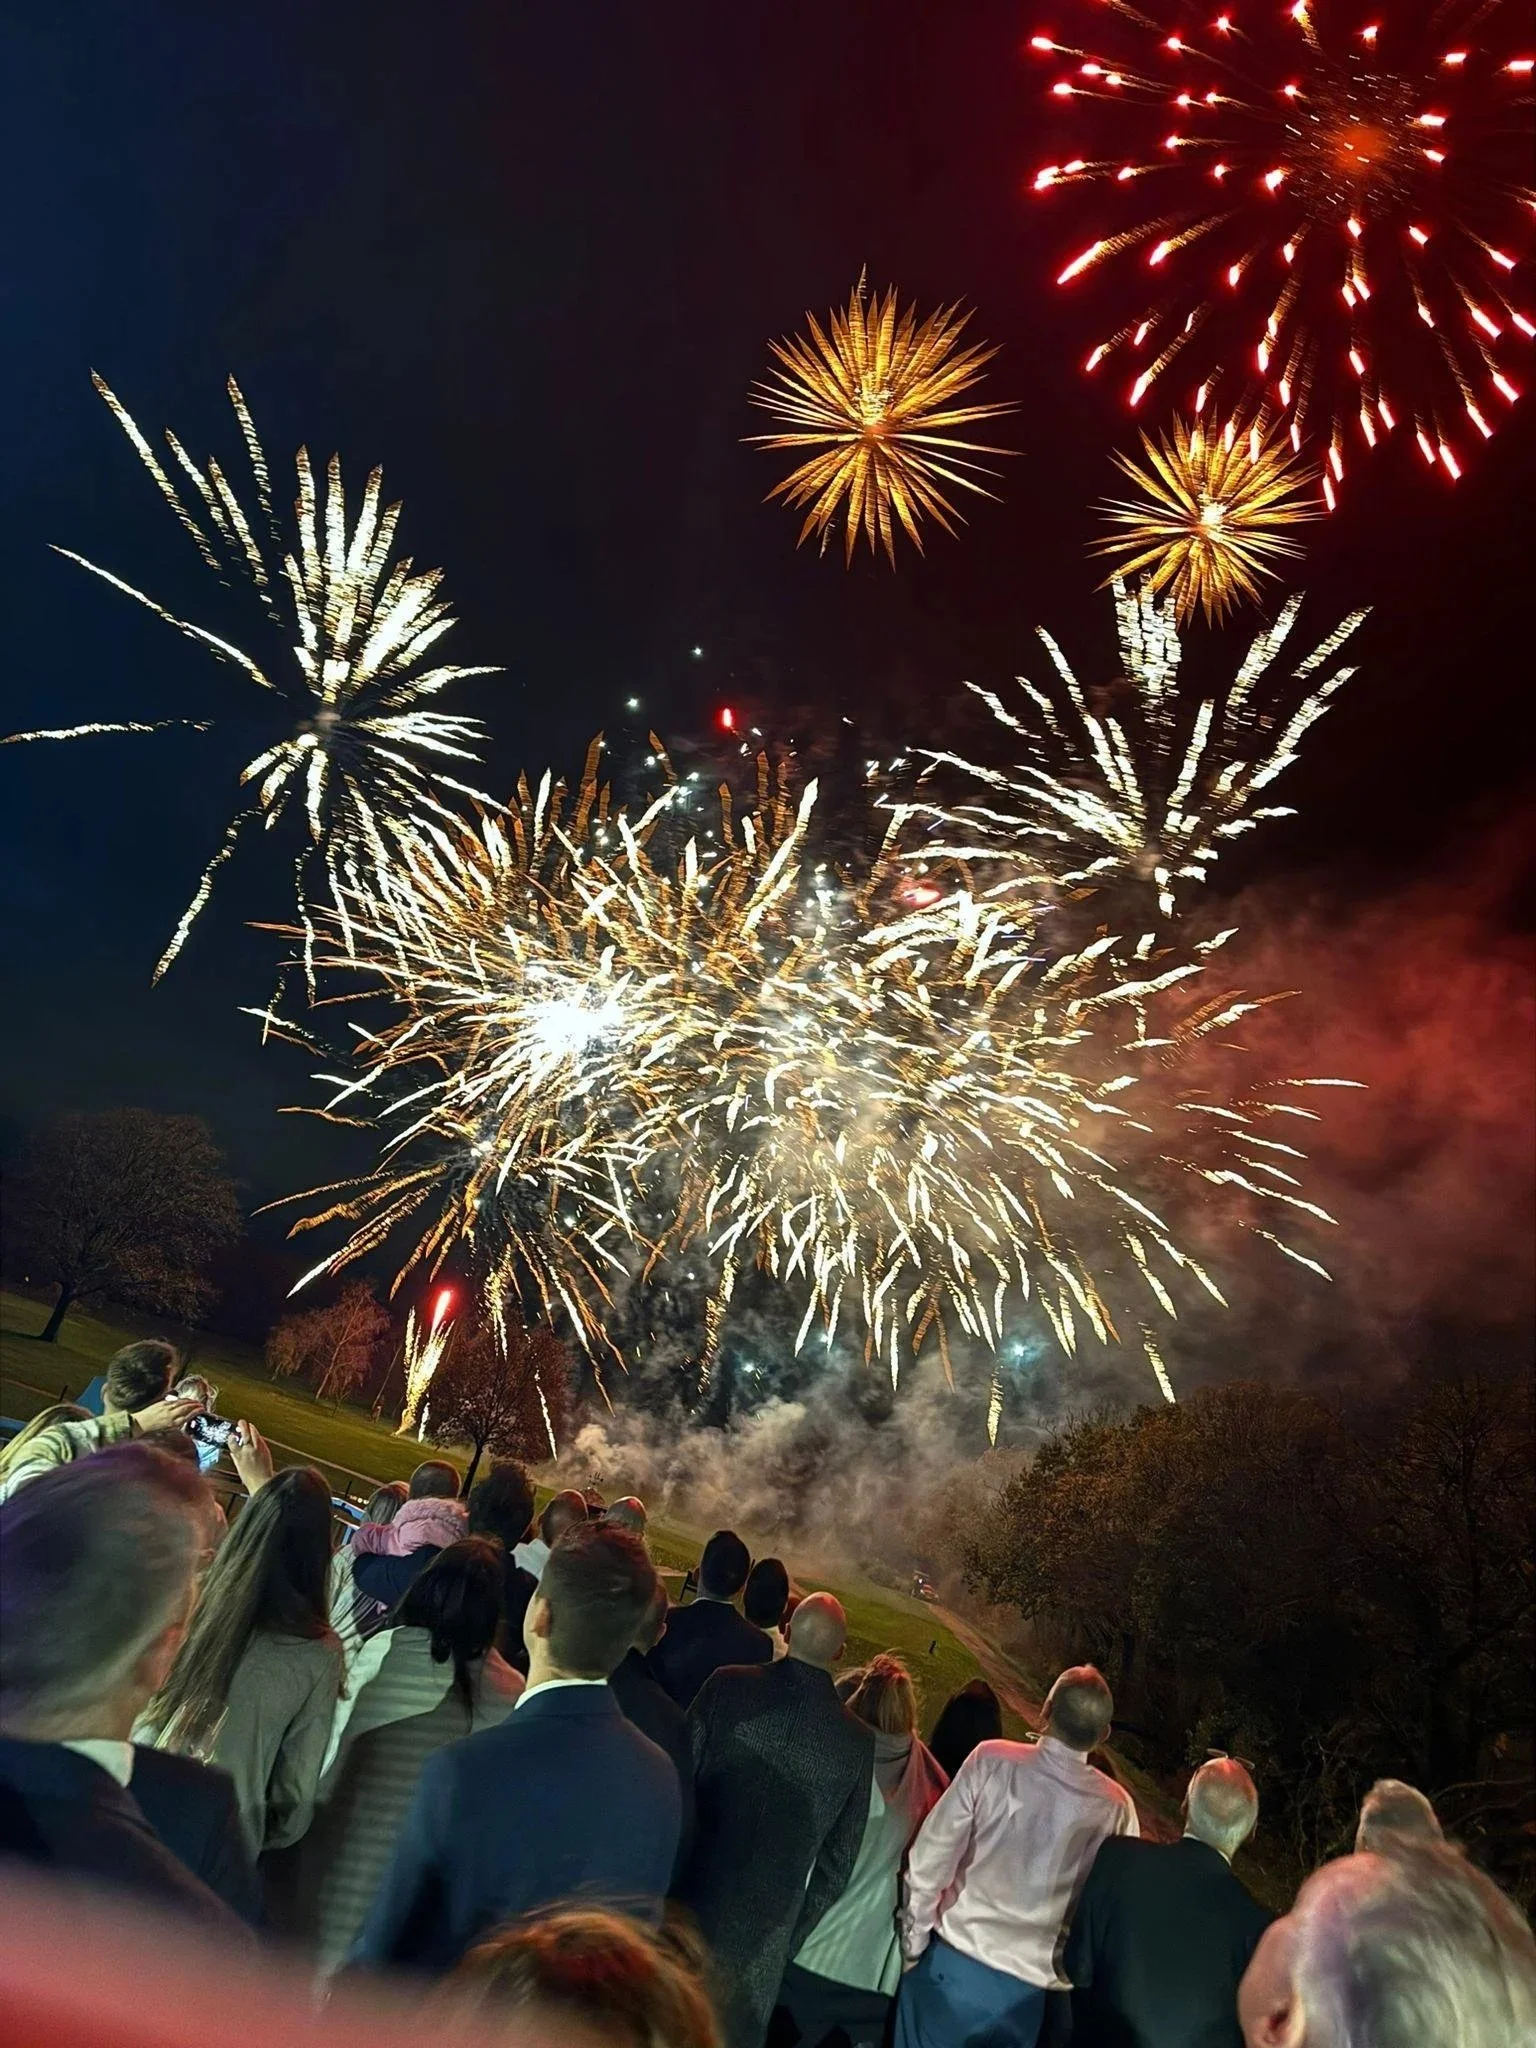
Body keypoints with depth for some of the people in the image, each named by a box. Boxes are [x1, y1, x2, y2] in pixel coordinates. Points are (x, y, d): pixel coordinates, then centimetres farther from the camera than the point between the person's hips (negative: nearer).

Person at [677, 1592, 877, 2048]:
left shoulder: (726, 1687, -14)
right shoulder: (857, 1741, -9)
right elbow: (838, 1863, -1)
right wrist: (792, 1935, 11)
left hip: (682, 1904, 0)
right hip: (762, 1937, 1)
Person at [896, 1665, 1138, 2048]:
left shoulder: (992, 1761, -15)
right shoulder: (1116, 1808, -10)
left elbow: (930, 1859, -11)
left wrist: (913, 1943, 2)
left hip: (954, 1963, -1)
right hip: (1029, 1990, 2)